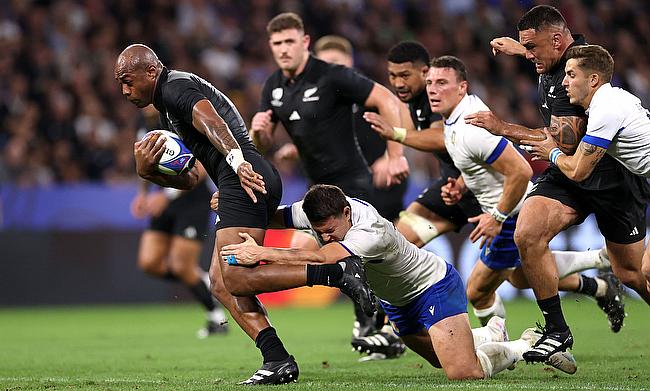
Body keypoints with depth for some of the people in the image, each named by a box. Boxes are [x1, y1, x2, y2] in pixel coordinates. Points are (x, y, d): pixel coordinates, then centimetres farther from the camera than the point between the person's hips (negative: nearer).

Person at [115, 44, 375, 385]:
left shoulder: (176, 87, -2)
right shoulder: (167, 108, 30)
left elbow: (211, 122, -23)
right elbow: (189, 179, 29)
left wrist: (236, 161, -40)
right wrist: (148, 171, 10)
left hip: (245, 181, -10)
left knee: (237, 278, -16)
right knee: (221, 284, 7)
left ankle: (339, 273, -21)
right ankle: (278, 360, -1)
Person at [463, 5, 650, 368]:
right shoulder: (555, 63, 3)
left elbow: (565, 141, -27)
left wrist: (503, 127, -24)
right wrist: (517, 49, 40)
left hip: (612, 178, -8)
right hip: (566, 174, 8)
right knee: (527, 234, -17)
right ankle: (557, 330, -8)